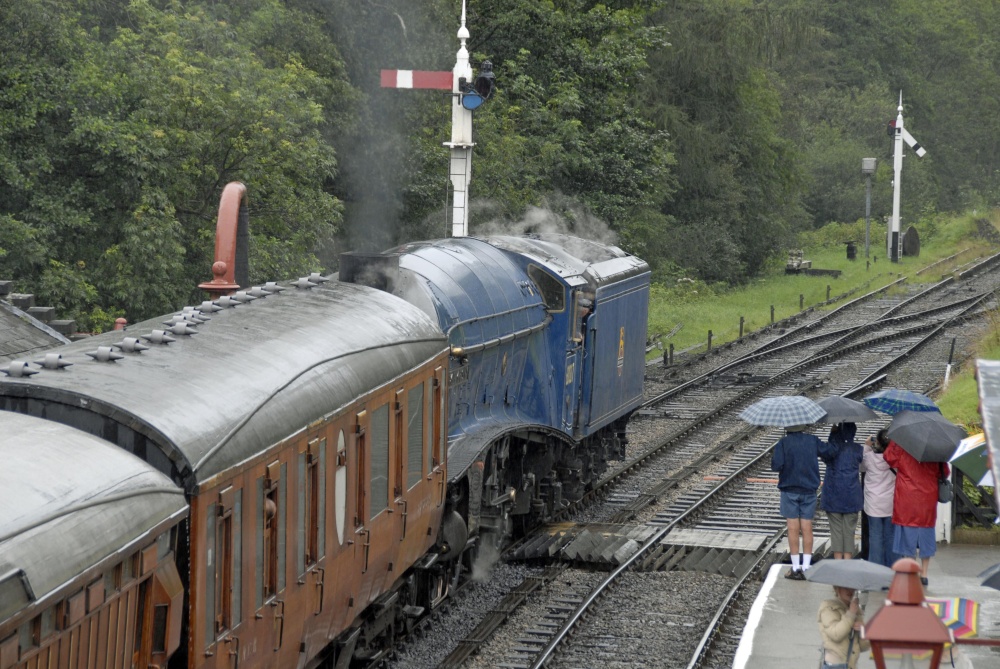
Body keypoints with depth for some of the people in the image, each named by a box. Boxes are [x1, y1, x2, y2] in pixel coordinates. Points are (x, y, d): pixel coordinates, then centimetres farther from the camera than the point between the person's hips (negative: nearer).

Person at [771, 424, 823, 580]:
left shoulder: (783, 443, -11)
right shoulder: (813, 441, -2)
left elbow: (776, 465, -17)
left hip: (789, 490, -2)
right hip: (809, 491, 2)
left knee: (793, 529, 2)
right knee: (807, 528, 6)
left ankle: (796, 568, 2)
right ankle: (806, 567, 5)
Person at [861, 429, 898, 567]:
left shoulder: (869, 457, -10)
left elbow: (862, 467, 9)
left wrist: (867, 447, 10)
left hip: (873, 504, -1)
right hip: (890, 504, 1)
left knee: (875, 536, 4)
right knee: (890, 536, 9)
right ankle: (891, 568, 13)